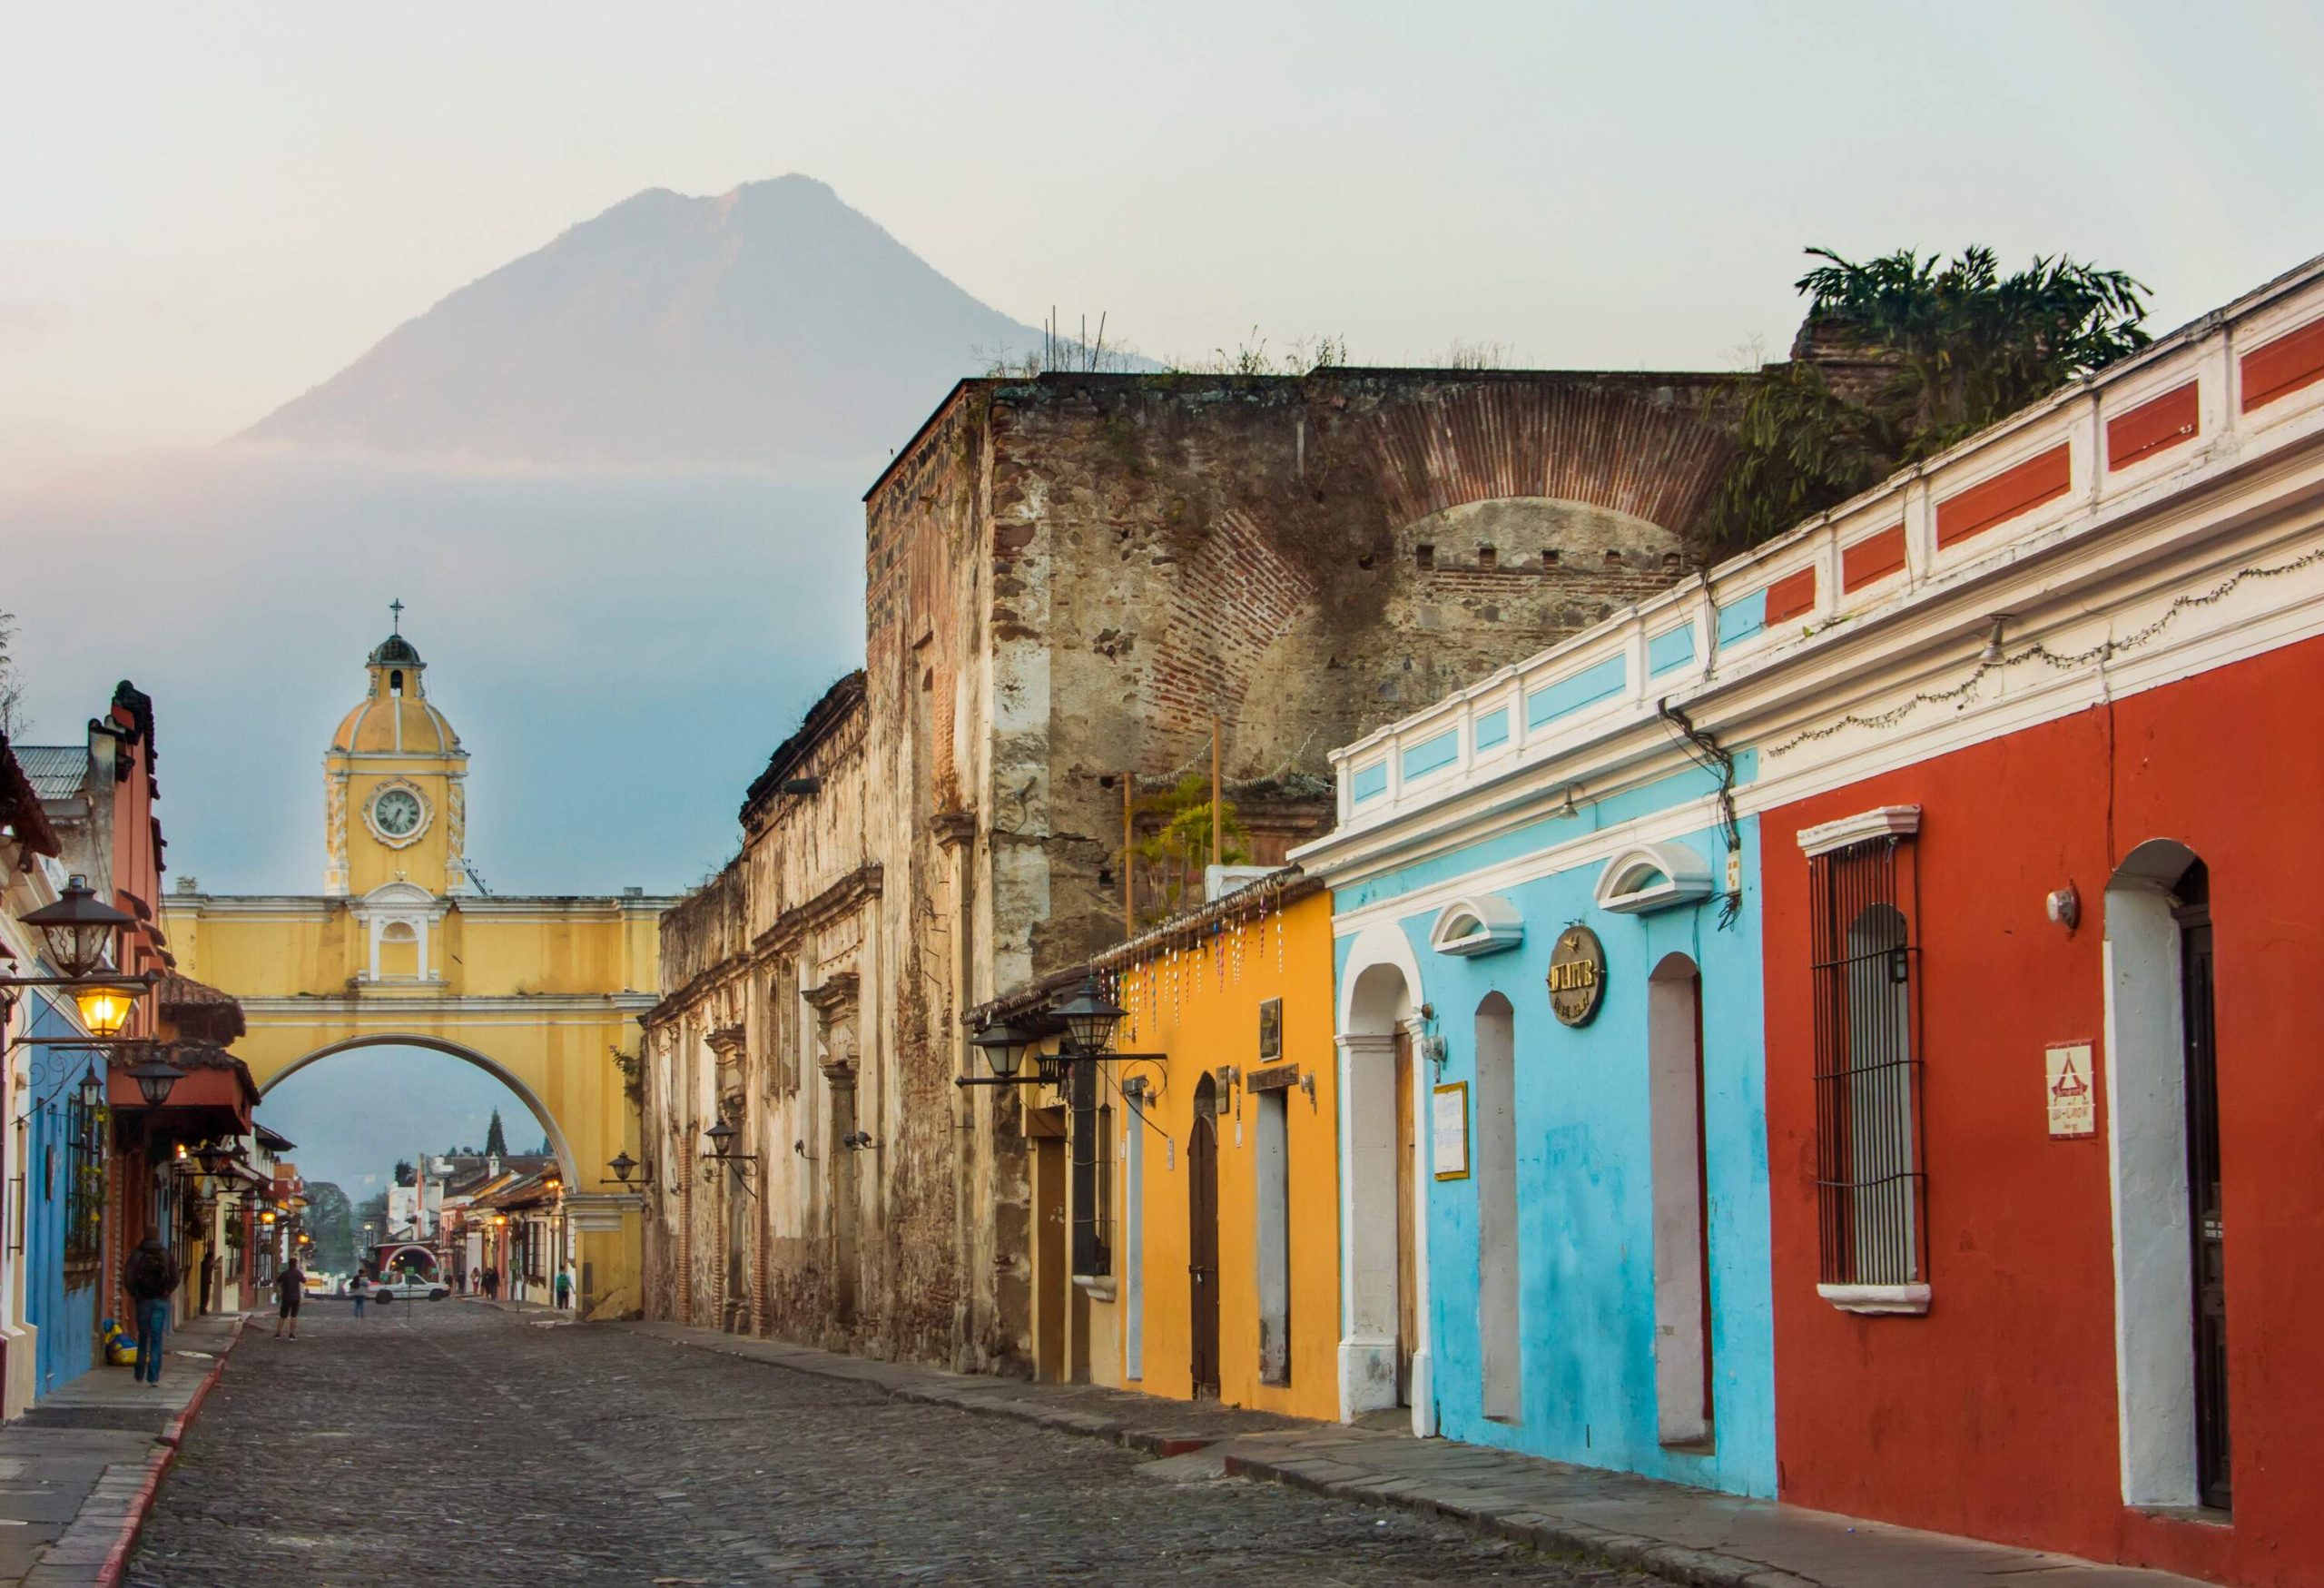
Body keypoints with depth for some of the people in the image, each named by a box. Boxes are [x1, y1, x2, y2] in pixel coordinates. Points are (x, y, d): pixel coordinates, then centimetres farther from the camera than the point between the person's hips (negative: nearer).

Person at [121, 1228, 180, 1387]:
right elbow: (175, 1278, -3)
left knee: (143, 1338, 13)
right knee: (156, 1338, 0)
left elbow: (128, 1279, -10)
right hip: (161, 1302, 0)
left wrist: (134, 1295, 6)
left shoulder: (137, 1255, -4)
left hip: (143, 1301, 0)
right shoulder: (166, 1255, 0)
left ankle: (140, 1375, 18)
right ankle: (154, 1376, -6)